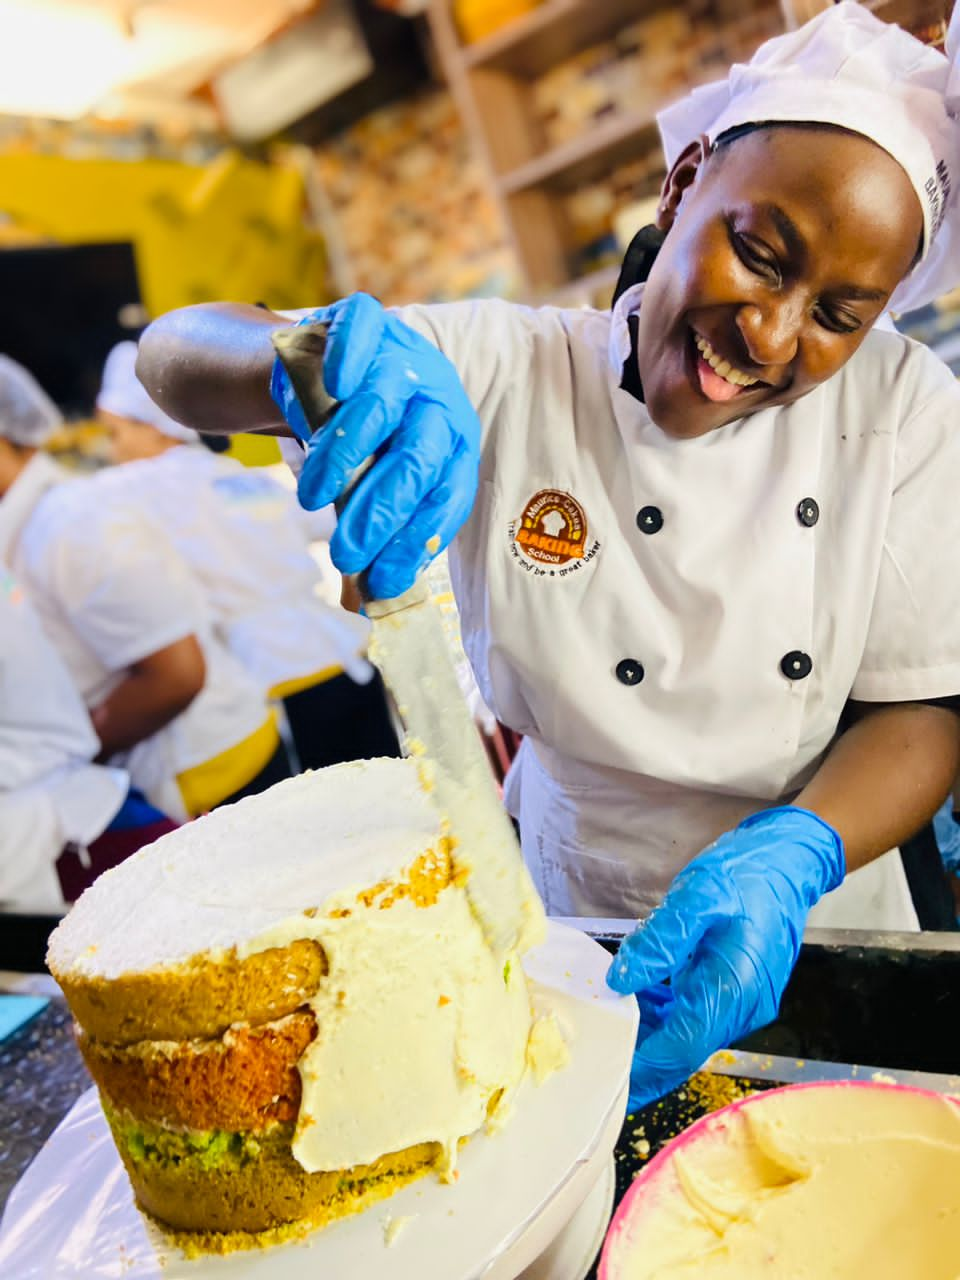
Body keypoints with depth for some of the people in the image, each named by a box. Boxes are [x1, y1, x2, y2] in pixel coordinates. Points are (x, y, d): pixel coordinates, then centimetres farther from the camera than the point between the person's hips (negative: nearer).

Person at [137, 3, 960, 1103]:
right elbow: (173, 352, -13)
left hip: (825, 924, 2)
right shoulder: (500, 373, -13)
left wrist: (788, 862, -27)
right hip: (572, 922, -1)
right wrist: (324, 353, -36)